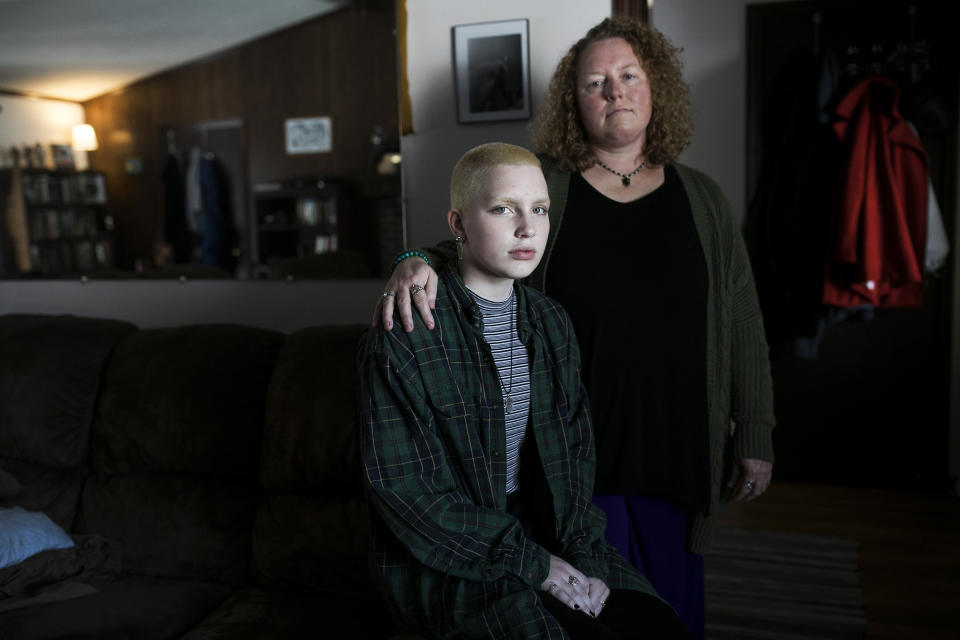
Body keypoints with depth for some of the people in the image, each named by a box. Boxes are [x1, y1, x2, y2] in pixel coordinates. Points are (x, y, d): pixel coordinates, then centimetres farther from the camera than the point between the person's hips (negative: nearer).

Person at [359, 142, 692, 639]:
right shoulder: (400, 340, -15)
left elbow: (574, 452, 9)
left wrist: (582, 556, -6)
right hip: (444, 560, -5)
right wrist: (532, 563, -16)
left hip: (545, 533, 6)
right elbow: (403, 491, -16)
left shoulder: (551, 323, 6)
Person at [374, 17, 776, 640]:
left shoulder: (702, 198, 5)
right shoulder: (540, 189, -2)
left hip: (678, 452, 2)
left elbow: (742, 327, 7)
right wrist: (418, 262, -24)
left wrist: (756, 437, 6)